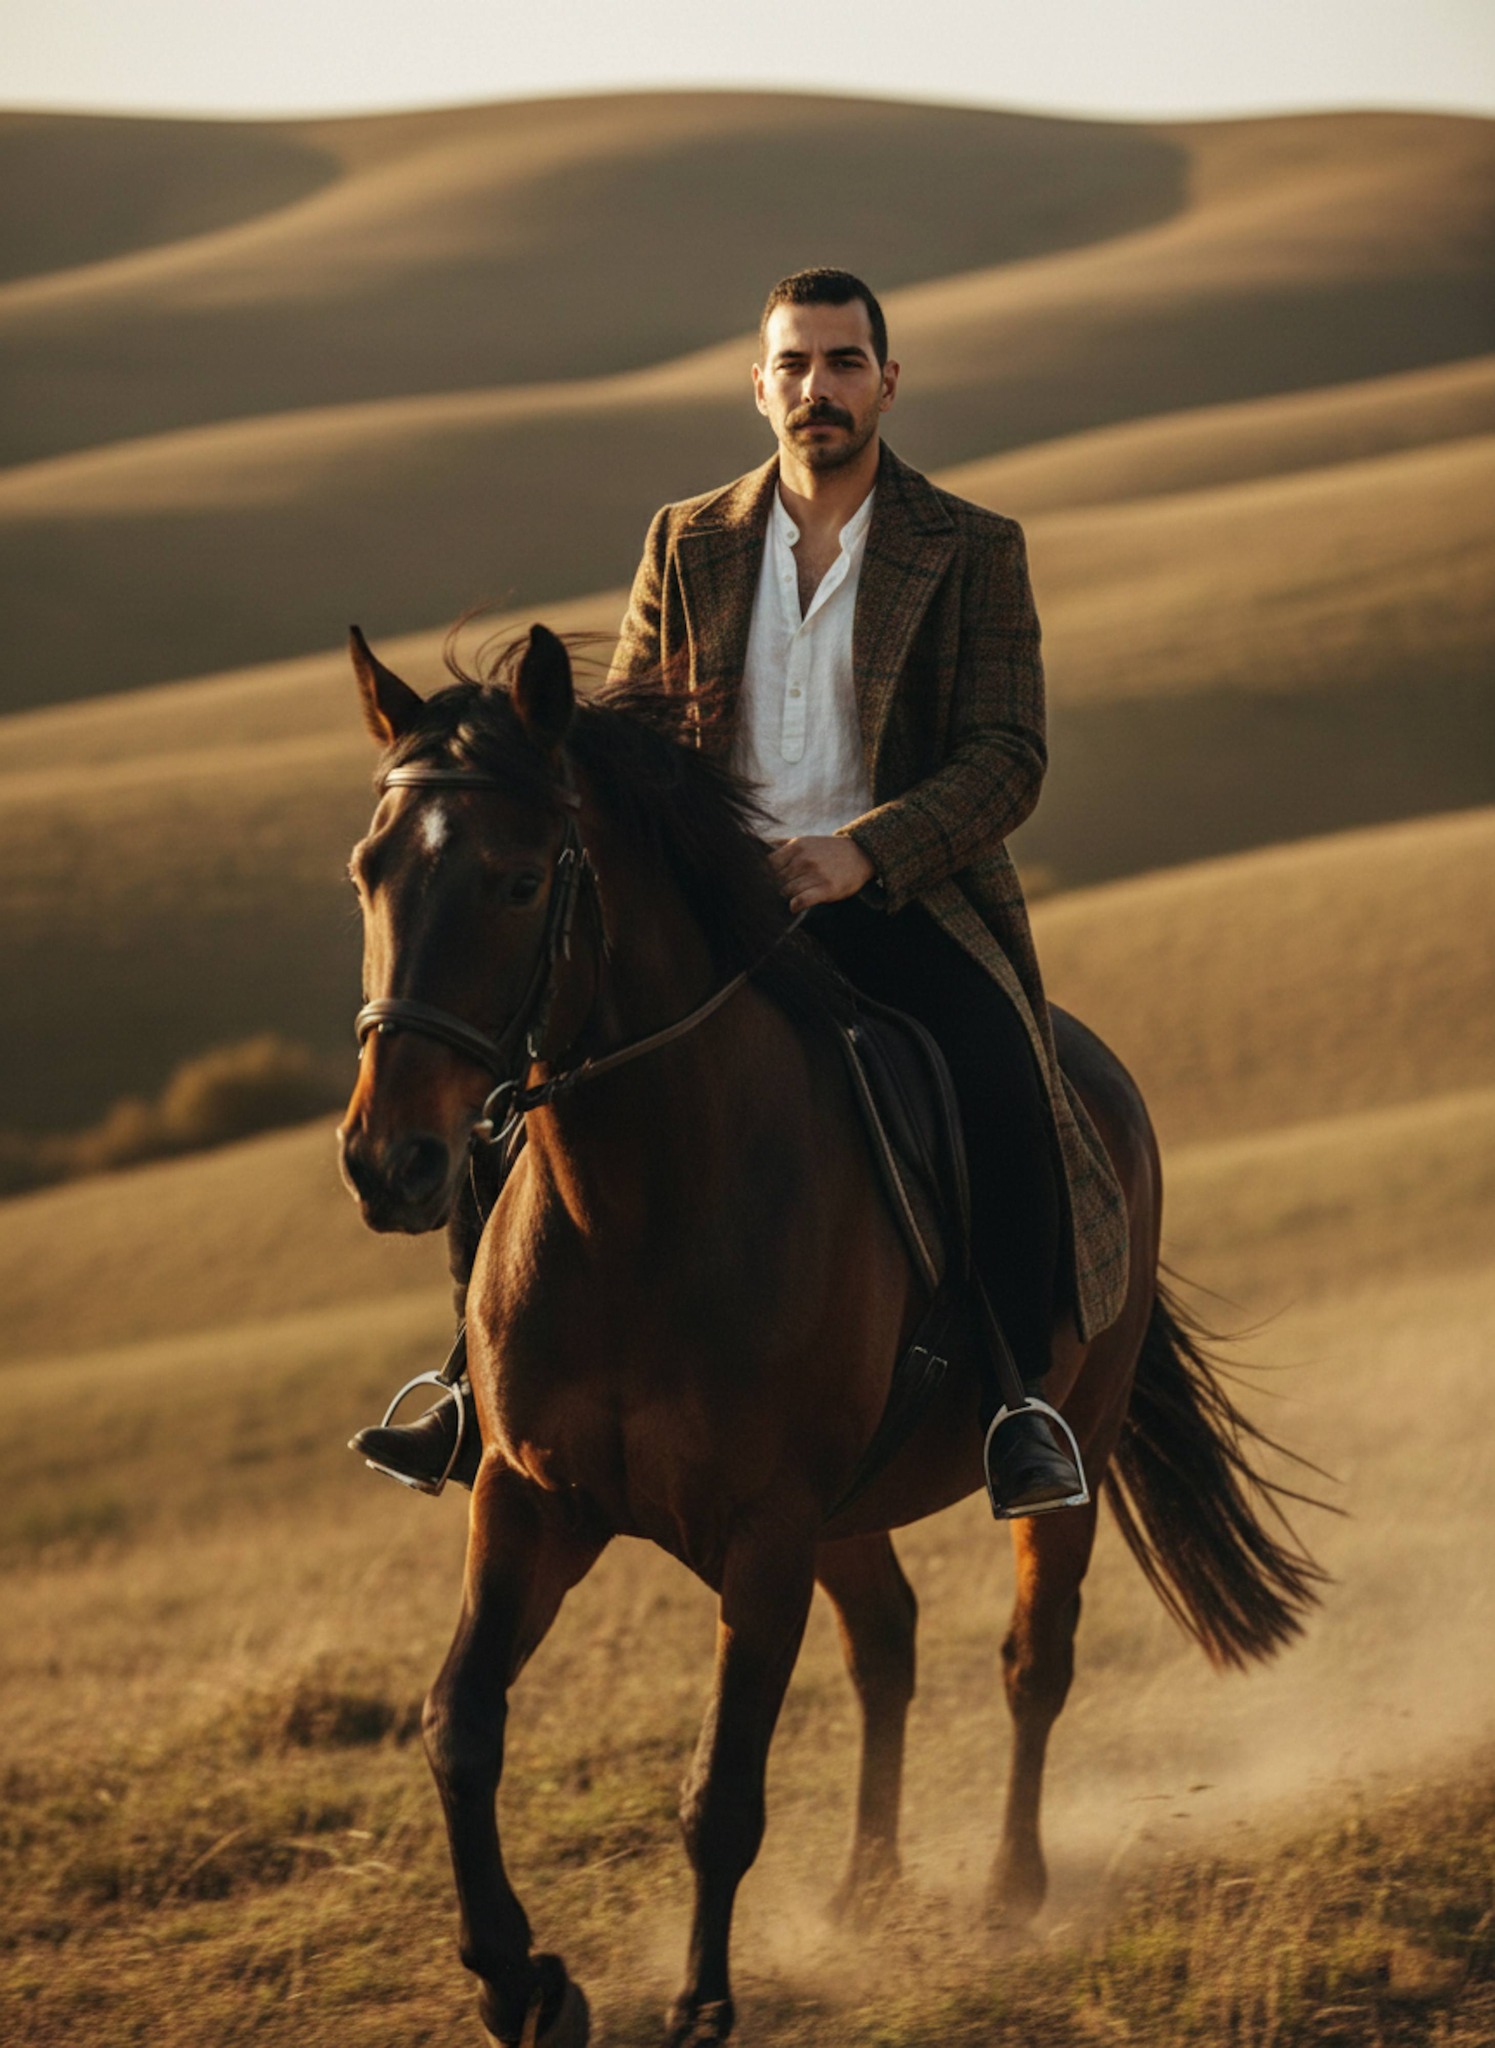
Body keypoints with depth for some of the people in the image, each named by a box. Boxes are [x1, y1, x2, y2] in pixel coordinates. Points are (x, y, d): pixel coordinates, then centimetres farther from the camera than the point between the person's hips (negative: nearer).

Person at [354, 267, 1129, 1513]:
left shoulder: (973, 553, 1)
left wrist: (864, 851, -23)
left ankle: (1022, 1403, -27)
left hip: (904, 904, -3)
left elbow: (1007, 756, -6)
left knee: (1002, 1083, -33)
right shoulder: (689, 545, 11)